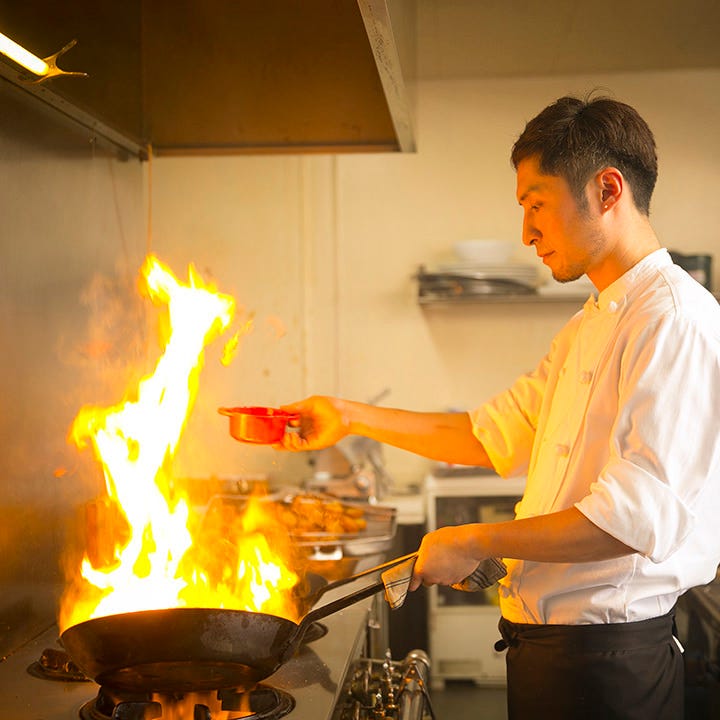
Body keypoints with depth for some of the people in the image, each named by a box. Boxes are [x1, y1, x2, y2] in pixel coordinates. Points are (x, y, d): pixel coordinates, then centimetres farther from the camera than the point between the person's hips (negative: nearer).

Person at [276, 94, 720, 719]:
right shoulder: (589, 328, 15)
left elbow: (639, 515, -25)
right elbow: (495, 434, 17)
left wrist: (477, 543, -17)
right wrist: (352, 418, 12)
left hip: (608, 662, -9)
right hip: (550, 642, 9)